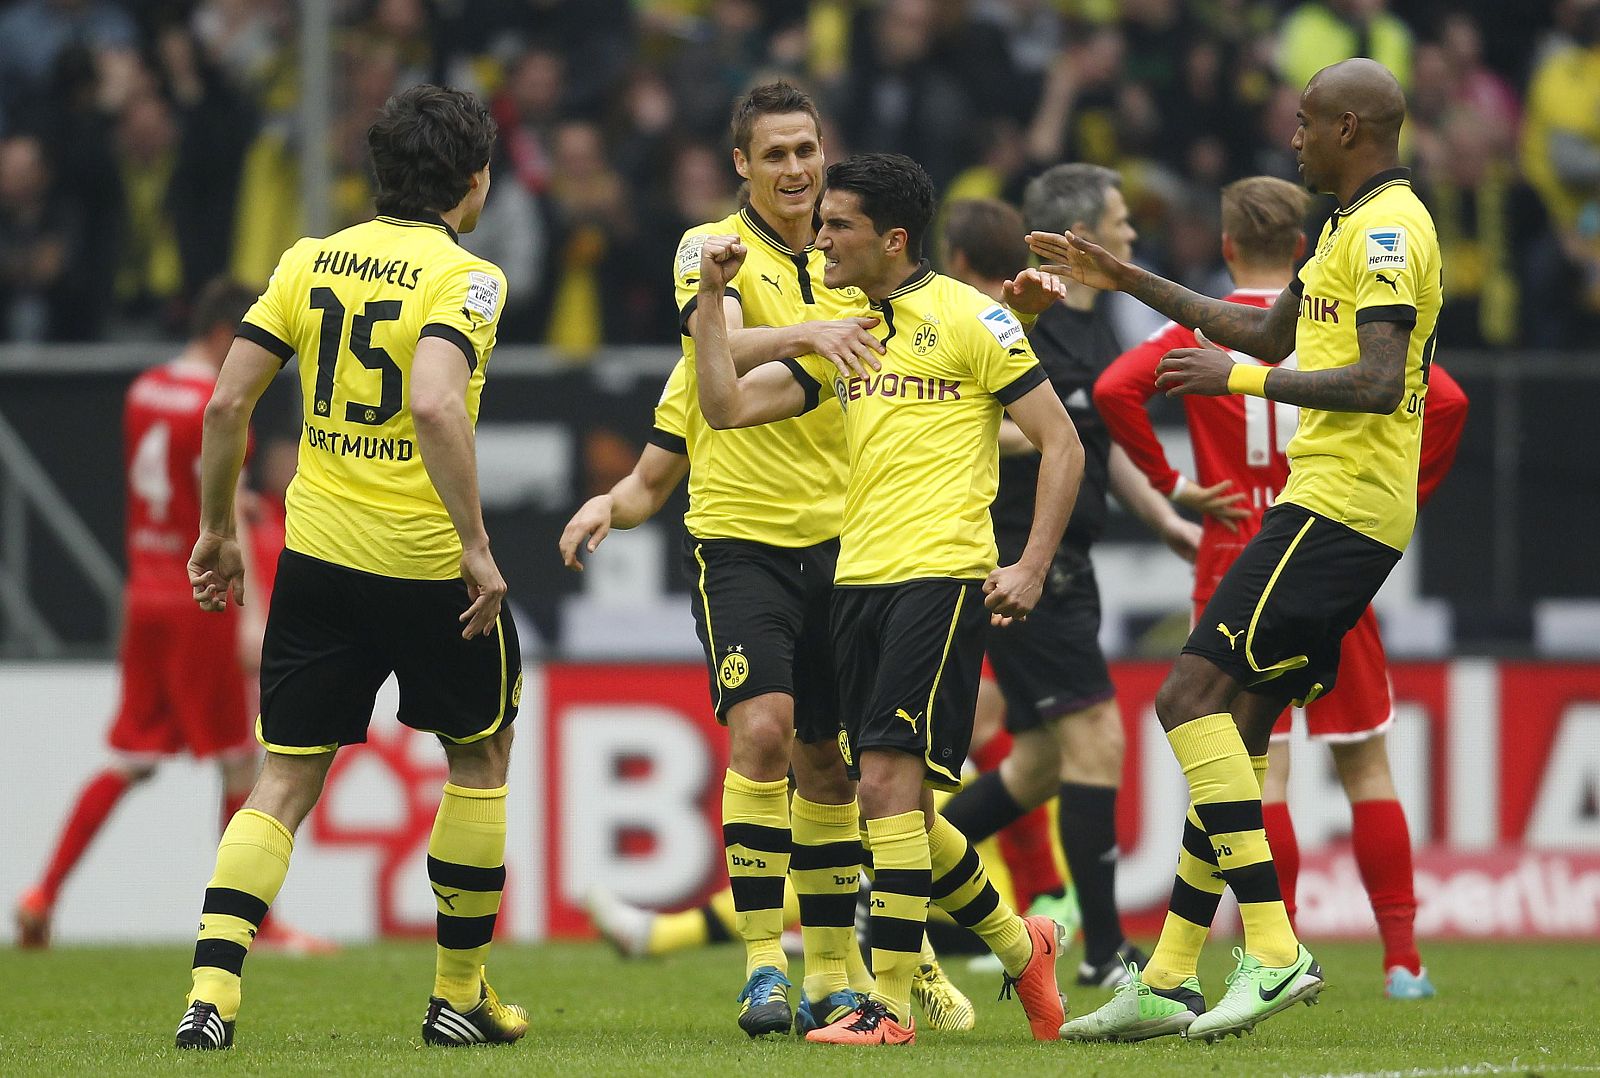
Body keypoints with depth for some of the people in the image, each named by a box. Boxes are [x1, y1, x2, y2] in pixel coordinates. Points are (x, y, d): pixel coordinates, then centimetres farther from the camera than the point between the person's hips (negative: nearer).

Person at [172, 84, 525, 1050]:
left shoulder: (310, 262, 5)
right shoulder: (463, 278, -11)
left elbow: (227, 402, 3)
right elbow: (436, 406, -27)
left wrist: (218, 529, 14)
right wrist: (476, 544, -23)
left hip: (318, 554, 4)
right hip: (429, 564, -4)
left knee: (285, 781, 8)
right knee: (481, 755, 18)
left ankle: (211, 995, -8)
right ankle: (460, 994, 22)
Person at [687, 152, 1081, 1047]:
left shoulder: (968, 318, -4)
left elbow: (1062, 444, -4)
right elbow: (727, 406, 15)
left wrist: (1031, 568, -11)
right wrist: (712, 300, 6)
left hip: (941, 577, -7)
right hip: (860, 575, 7)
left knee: (890, 778, -16)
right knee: (896, 802, 8)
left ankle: (890, 1005, -14)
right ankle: (1020, 948, 28)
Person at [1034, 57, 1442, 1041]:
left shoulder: (1388, 229, -12)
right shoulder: (1355, 226, 21)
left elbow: (1378, 382, -23)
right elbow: (1273, 333, 34)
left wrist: (1241, 379, -17)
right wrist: (1127, 281, 36)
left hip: (1337, 508, -10)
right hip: (1339, 508, 10)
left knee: (1193, 694, -16)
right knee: (1235, 726, 8)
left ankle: (1273, 950, -21)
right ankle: (1168, 985, 8)